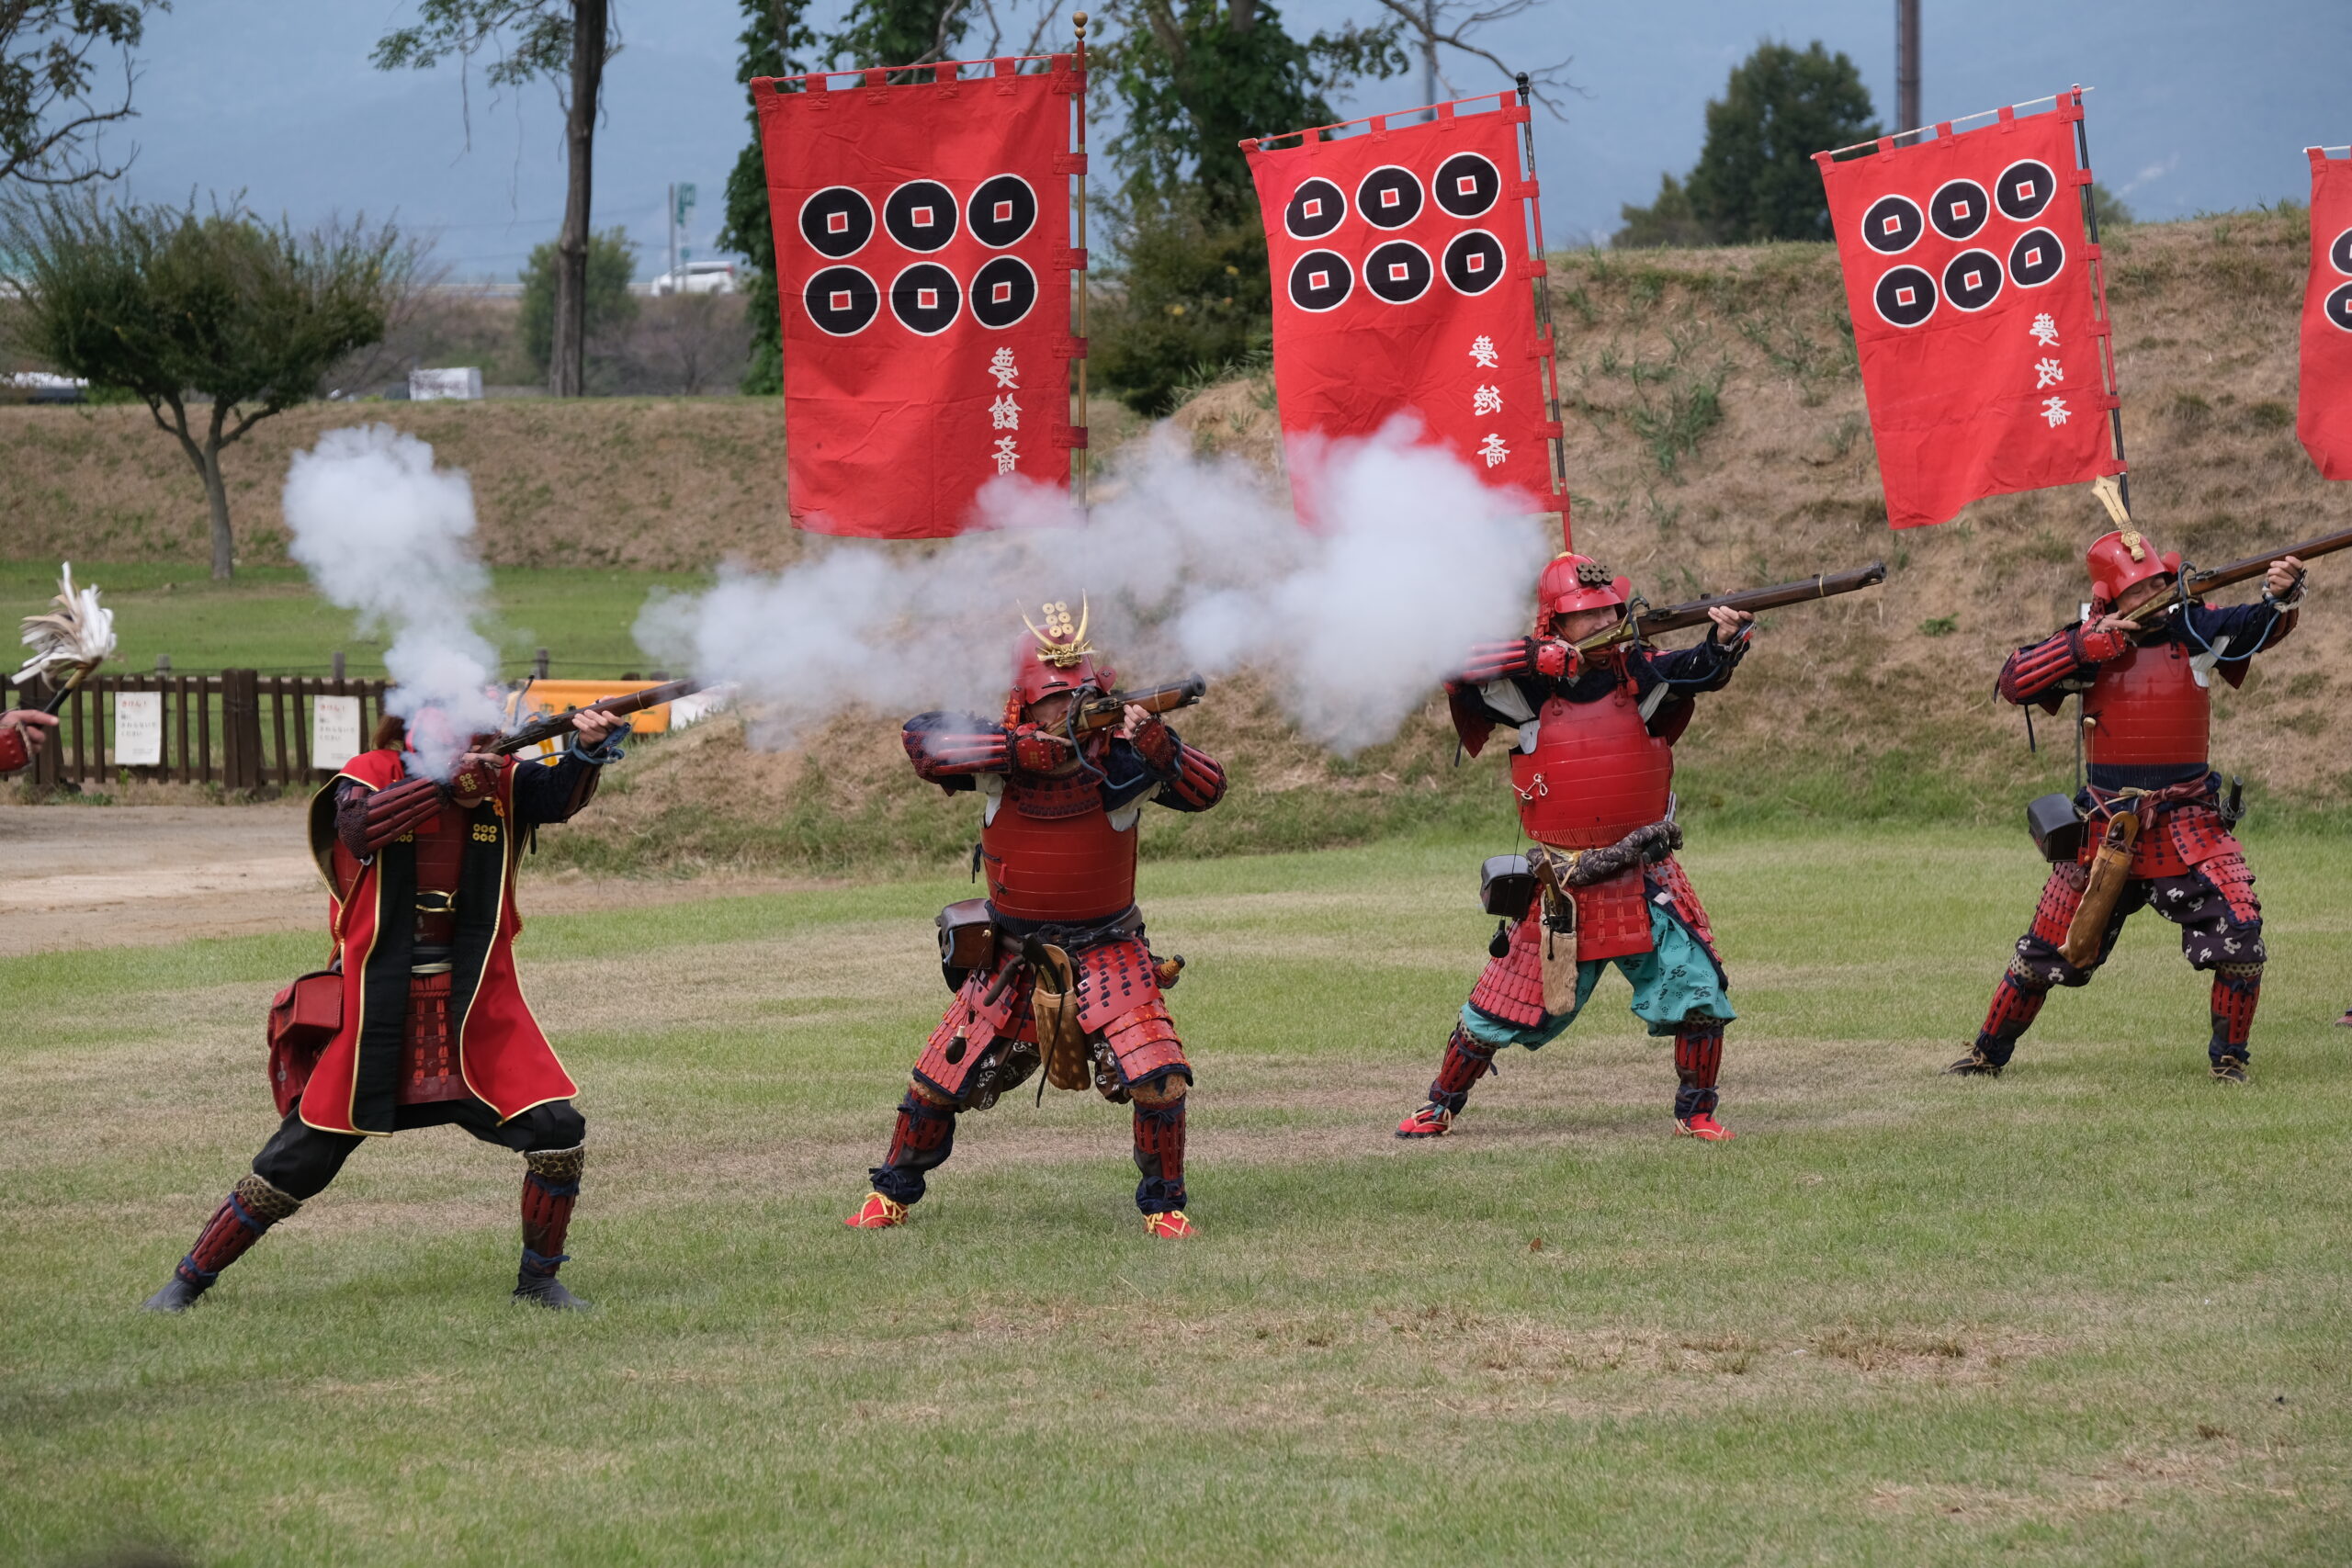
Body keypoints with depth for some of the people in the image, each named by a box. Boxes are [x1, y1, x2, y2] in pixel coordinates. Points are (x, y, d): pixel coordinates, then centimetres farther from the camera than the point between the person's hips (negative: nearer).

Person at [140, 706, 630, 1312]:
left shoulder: (499, 782, 3)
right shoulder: (370, 777, -4)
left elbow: (560, 793, -14)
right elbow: (358, 825, -24)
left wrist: (589, 750, -34)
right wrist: (447, 782, -31)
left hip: (476, 1015, 3)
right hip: (374, 1011, -3)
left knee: (558, 1132, -10)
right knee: (297, 1163, 1)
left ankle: (538, 1280, 10)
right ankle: (189, 1279, 17)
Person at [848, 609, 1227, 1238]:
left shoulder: (1119, 754, -13)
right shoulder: (998, 750, -12)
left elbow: (1206, 790, -20)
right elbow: (921, 738, -28)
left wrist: (1157, 746, -38)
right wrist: (1019, 747, -36)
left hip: (1105, 952, -1)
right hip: (1013, 958, 1)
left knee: (1159, 1082, -17)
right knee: (937, 1085, 7)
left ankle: (1163, 1204, 7)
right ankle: (892, 1194, 33)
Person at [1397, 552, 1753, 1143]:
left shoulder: (1636, 672, -5)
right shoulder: (1529, 686, -6)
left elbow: (1699, 671, -20)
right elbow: (1456, 668, -19)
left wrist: (1726, 640, -42)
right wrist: (1543, 657, -27)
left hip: (1645, 883, 1)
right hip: (1563, 891, -1)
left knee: (1698, 990, -12)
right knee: (1499, 1012, 7)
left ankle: (1696, 1113, 5)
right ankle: (1440, 1106, 27)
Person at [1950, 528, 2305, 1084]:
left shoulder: (2195, 629, -4)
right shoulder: (2090, 643, -2)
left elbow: (2259, 626, -20)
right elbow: (2014, 683, -10)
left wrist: (2282, 595, -43)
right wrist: (2084, 647, -22)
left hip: (2187, 824, -1)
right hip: (2107, 825, 1)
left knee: (2239, 929, -18)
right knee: (2047, 951, 9)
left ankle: (2229, 1058, 0)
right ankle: (1988, 1054, 28)